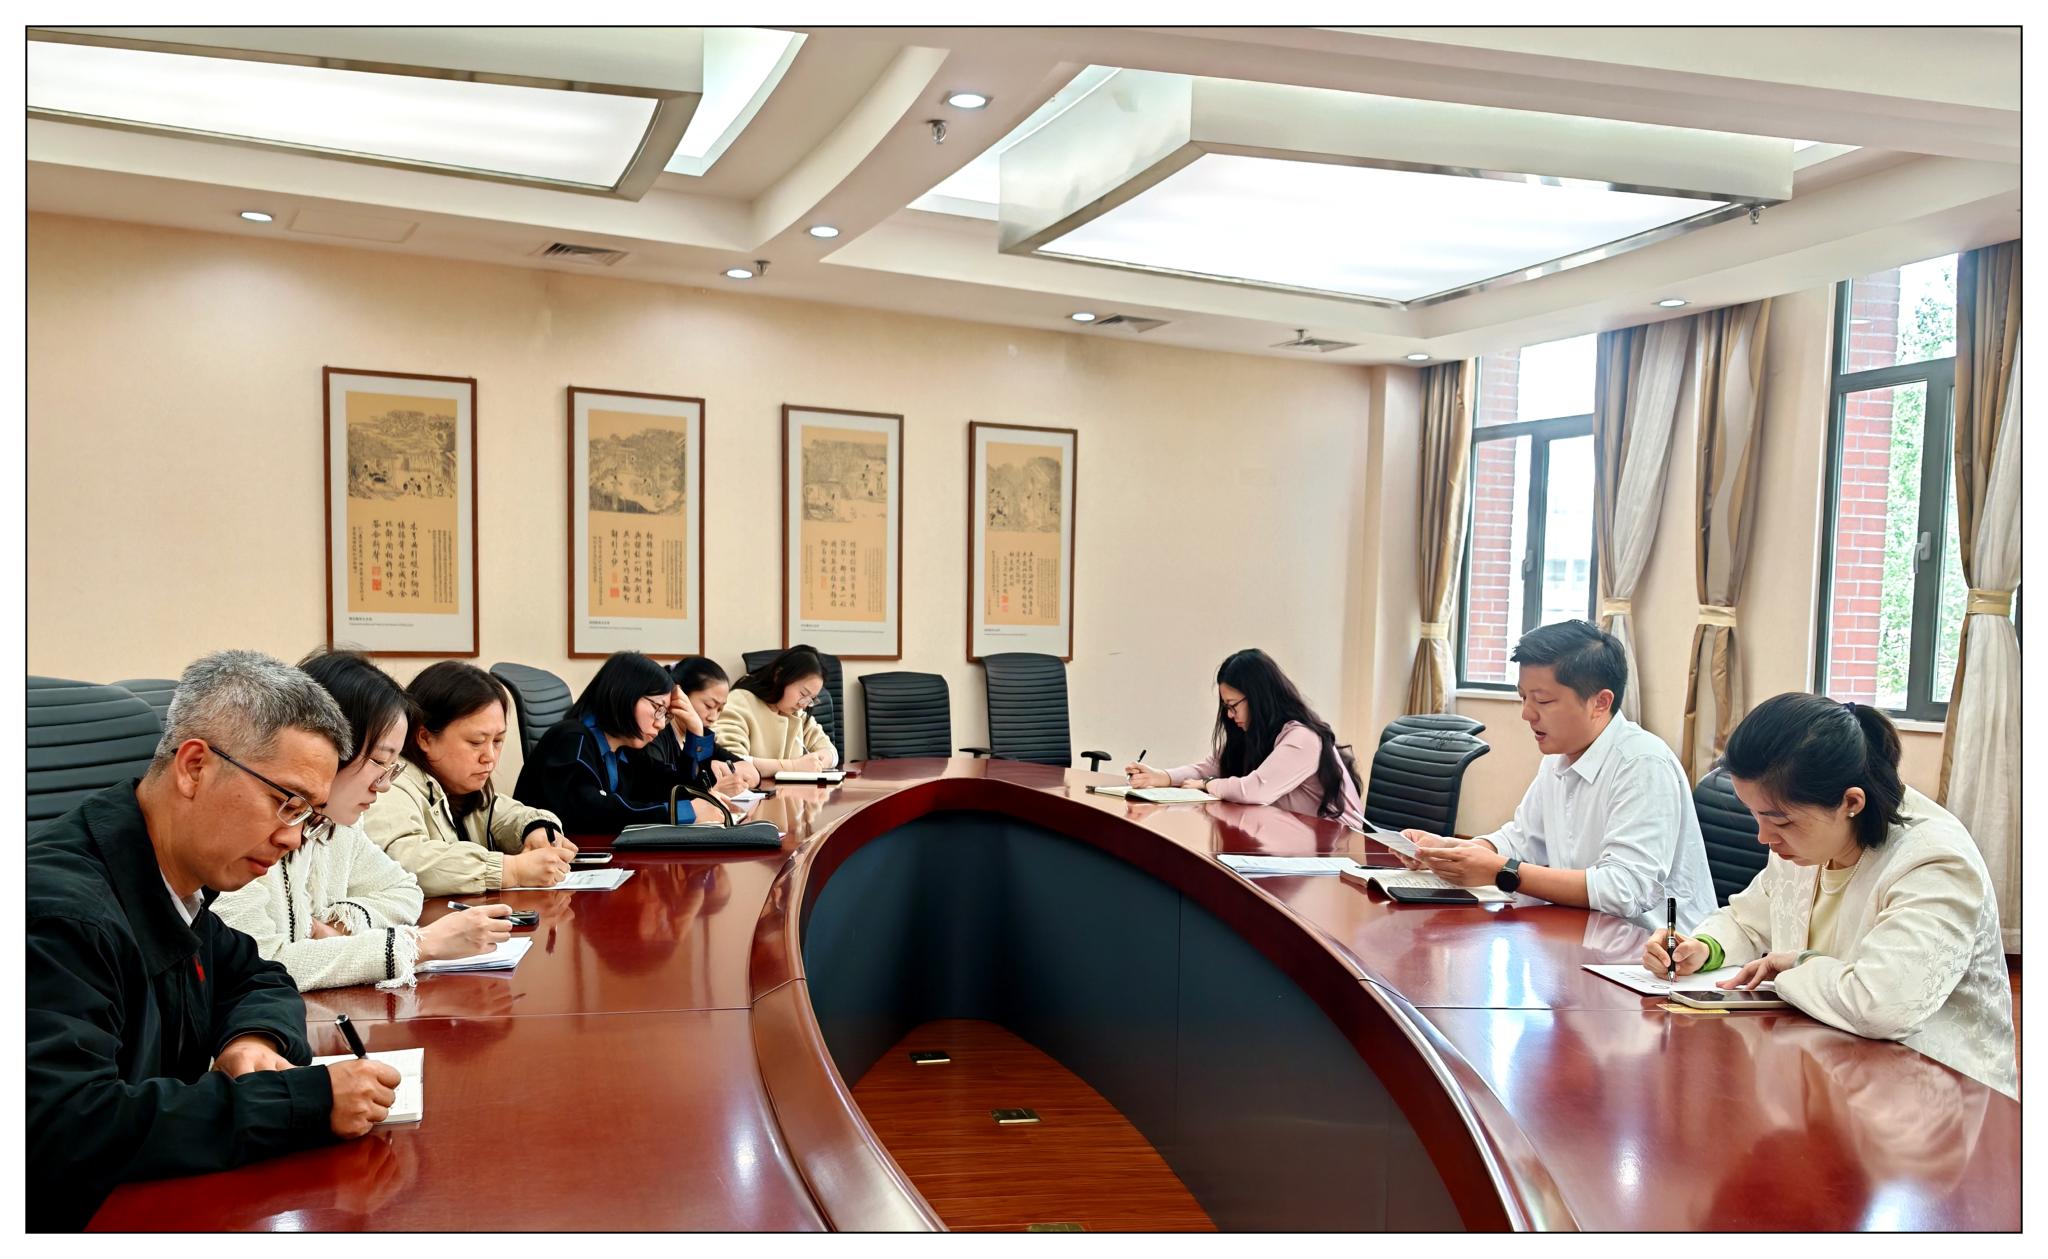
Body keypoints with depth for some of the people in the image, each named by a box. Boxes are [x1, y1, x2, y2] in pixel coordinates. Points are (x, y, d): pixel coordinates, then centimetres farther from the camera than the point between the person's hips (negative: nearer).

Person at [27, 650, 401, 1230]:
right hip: (80, 1223, -8)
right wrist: (309, 1101, -30)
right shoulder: (61, 908, -23)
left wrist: (254, 1038, -4)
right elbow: (65, 1132, -32)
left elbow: (256, 978, 19)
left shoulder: (177, 882, 3)